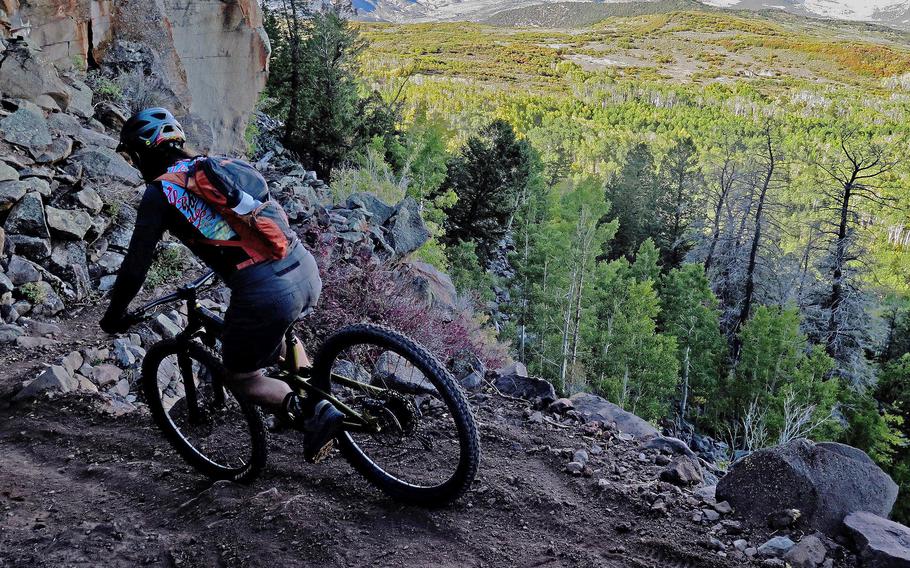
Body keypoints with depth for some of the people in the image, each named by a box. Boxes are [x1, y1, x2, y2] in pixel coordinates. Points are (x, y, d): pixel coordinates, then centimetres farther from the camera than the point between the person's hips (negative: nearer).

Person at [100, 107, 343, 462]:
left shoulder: (159, 193, 4)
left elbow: (135, 267, 4)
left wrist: (114, 316, 22)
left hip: (265, 293, -6)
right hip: (307, 272, 7)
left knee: (241, 380, 18)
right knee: (278, 327, 39)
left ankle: (312, 414, -2)